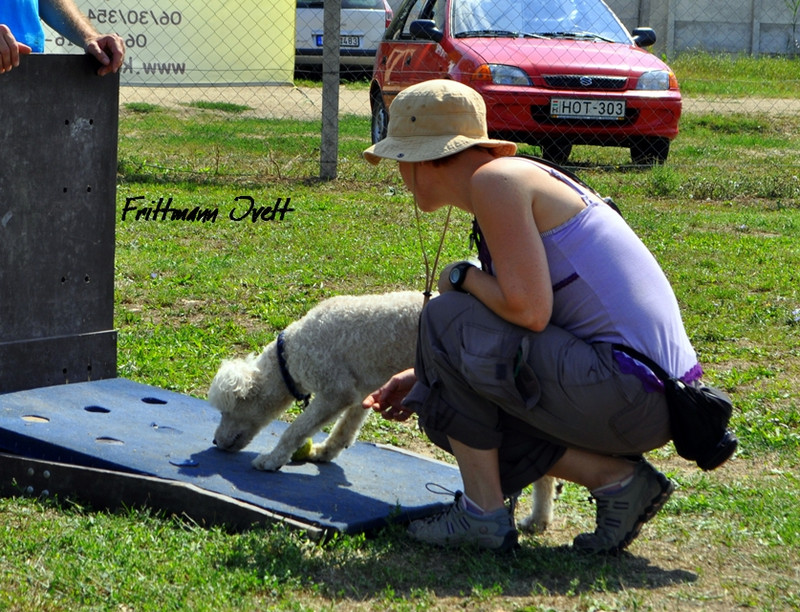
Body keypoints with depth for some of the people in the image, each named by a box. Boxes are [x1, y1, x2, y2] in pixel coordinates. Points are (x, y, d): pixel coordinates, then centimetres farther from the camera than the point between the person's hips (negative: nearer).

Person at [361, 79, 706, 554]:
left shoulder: (495, 180, -10)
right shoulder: (516, 179, 19)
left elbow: (529, 311, -21)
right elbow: (505, 331, 26)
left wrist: (463, 278, -2)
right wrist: (423, 377, 25)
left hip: (625, 388, -10)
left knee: (446, 319, -6)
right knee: (446, 406, 17)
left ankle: (483, 514, -1)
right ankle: (616, 477, 7)